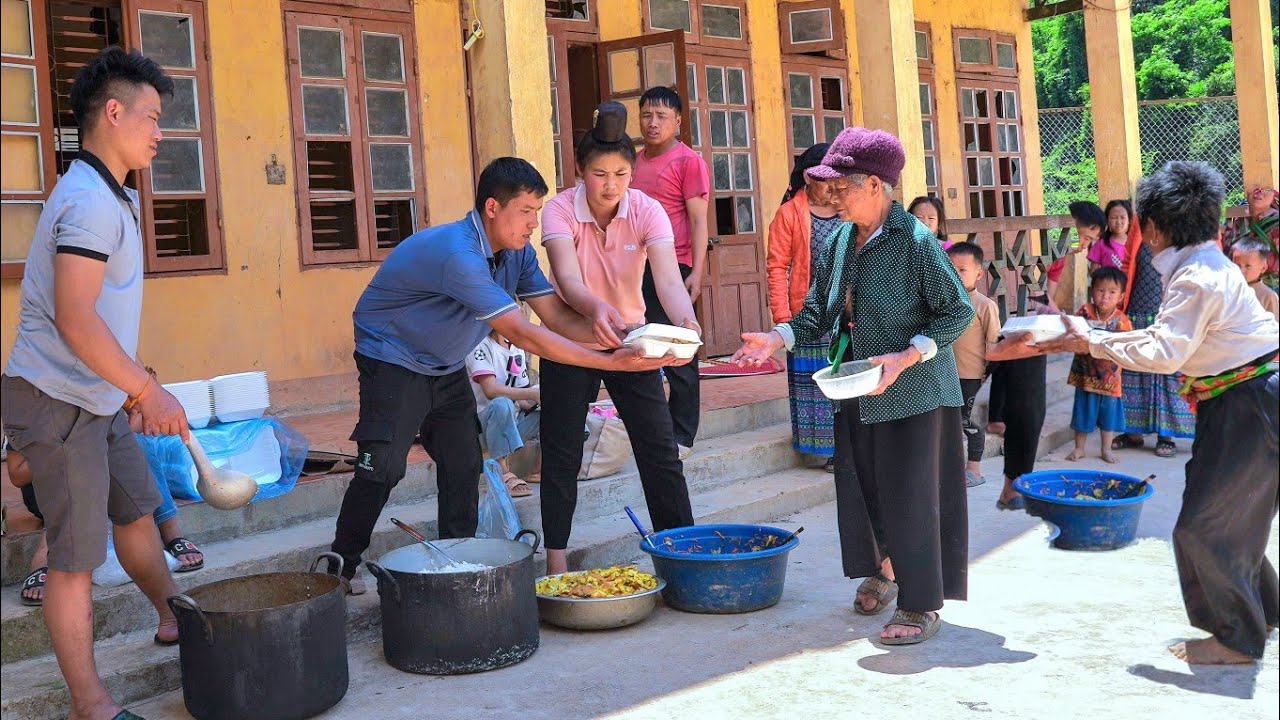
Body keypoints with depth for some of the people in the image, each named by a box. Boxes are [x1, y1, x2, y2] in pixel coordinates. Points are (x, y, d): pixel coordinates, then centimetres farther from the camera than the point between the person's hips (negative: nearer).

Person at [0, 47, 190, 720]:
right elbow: (73, 317, -28)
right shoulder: (90, 201, -19)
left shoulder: (108, 195, 15)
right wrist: (147, 390, -27)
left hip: (95, 399, 10)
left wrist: (129, 385, 23)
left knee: (136, 510, 22)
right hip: (58, 402, -10)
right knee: (76, 555, -3)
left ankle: (174, 619, 41)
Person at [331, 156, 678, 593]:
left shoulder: (517, 253, -6)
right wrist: (611, 364, -40)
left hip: (446, 368, 8)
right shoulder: (458, 254, -35)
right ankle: (339, 569, 5)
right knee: (383, 469, -10)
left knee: (464, 465, 3)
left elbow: (557, 316, -8)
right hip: (394, 360, -8)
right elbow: (522, 335, -38)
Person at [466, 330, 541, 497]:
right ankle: (502, 472, -29)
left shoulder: (518, 350, 14)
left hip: (515, 421, 7)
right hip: (486, 419, -7)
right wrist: (533, 393, -25)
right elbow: (490, 390, -22)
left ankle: (541, 470, 2)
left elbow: (522, 400, 11)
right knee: (502, 404, -39)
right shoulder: (482, 345, -9)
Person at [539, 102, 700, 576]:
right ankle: (556, 559, 10)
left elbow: (668, 277, -32)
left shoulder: (647, 211, -17)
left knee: (660, 446, 2)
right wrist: (596, 309, -58)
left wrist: (686, 322, -53)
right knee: (561, 453, 0)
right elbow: (568, 279, -36)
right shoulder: (561, 210, -20)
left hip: (630, 338, 2)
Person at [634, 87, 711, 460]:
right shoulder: (634, 161, 16)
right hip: (636, 267, 6)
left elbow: (698, 220, -7)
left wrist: (696, 272, -15)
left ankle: (681, 436, 7)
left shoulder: (689, 161, -3)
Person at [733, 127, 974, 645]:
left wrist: (907, 356, -23)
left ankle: (922, 605, 11)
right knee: (862, 486, 14)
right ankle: (883, 571, 38)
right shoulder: (840, 241, 3)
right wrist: (779, 338, -8)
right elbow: (820, 311, 9)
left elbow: (958, 311, -12)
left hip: (913, 391, -6)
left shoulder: (916, 242, -17)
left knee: (911, 495, -2)